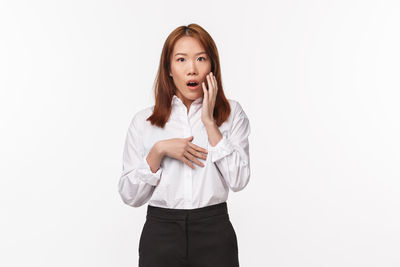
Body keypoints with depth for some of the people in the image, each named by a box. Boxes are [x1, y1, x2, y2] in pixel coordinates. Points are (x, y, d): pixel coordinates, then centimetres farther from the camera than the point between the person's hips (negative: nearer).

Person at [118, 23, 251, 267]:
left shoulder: (232, 113, 2)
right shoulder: (143, 121, 2)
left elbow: (238, 181, -9)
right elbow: (130, 195, 0)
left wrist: (209, 122, -11)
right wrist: (159, 150, -13)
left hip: (214, 232, 0)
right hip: (160, 231, 0)